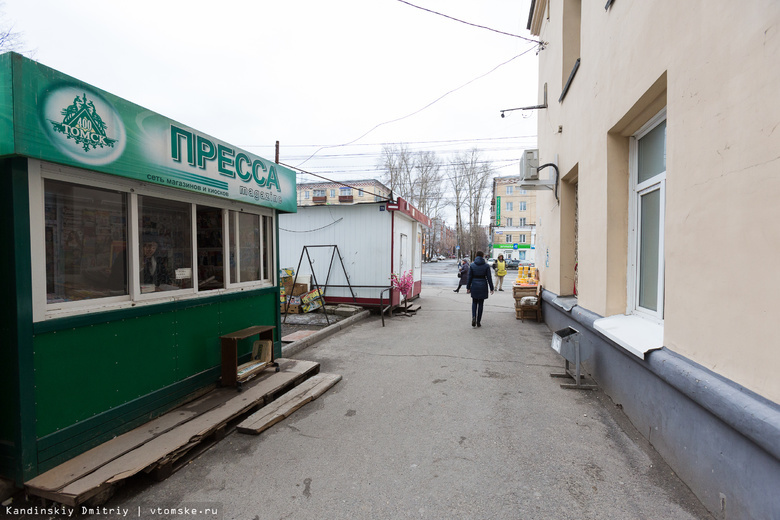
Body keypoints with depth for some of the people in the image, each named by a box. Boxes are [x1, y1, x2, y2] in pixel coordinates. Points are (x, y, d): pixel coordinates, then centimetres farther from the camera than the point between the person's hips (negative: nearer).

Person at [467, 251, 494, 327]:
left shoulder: (472, 265, -2)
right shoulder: (486, 265, -4)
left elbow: (470, 277, -1)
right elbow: (489, 278, -3)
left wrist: (468, 287, 7)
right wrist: (491, 288, 4)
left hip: (474, 286, 1)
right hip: (483, 286, 0)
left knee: (474, 302, 14)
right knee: (481, 304, 9)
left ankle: (474, 318, -8)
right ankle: (478, 322, 12)